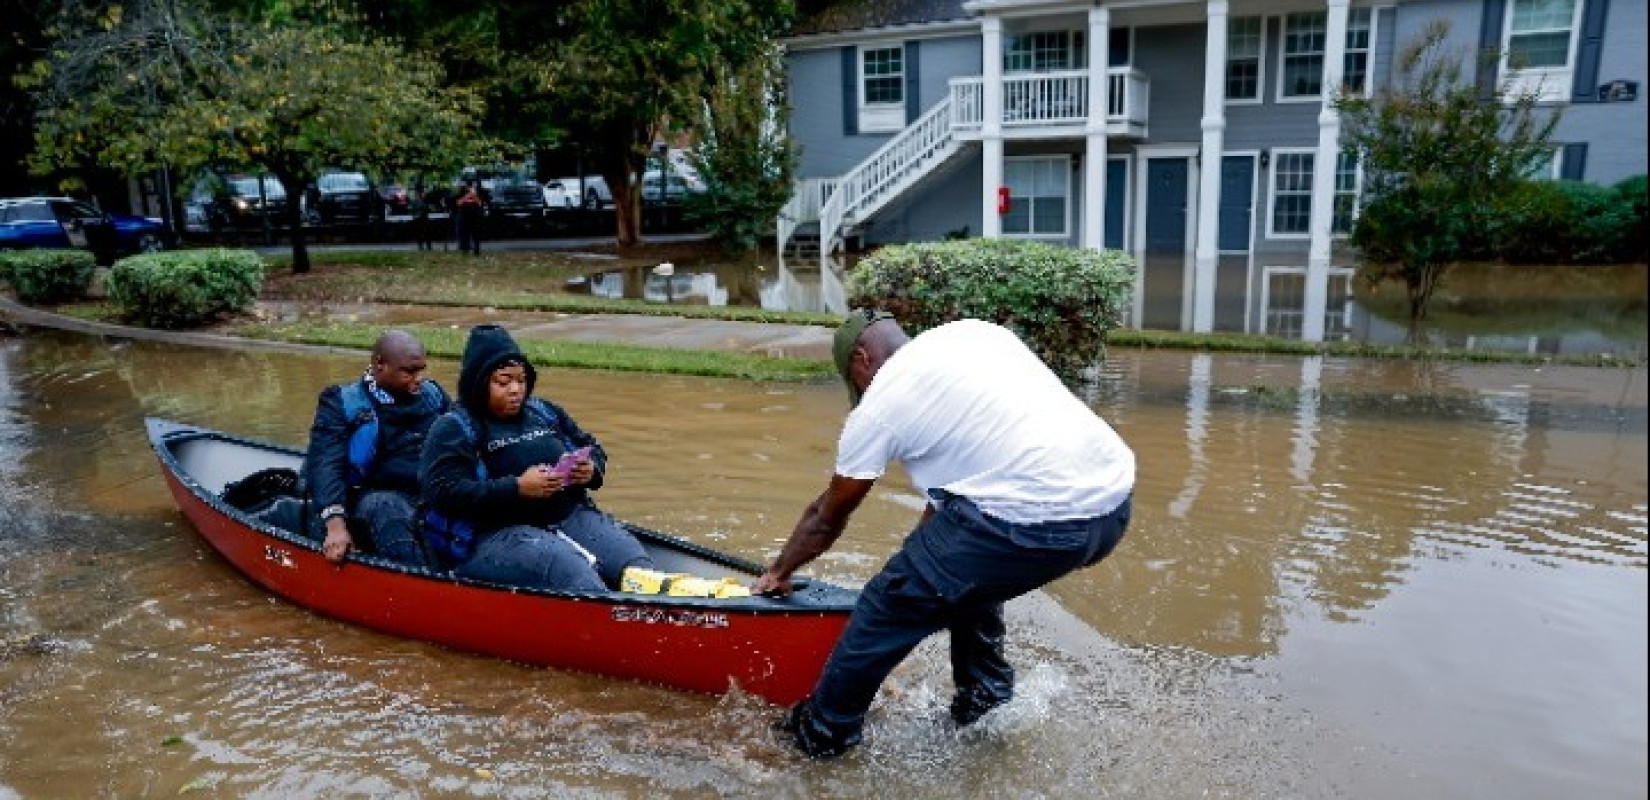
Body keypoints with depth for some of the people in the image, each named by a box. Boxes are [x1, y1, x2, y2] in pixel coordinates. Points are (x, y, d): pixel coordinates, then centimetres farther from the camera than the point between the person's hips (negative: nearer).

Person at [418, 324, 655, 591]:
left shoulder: (544, 412, 19)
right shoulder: (453, 429, 2)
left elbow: (594, 449, 26)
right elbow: (444, 492, -11)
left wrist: (591, 470, 0)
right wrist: (517, 488, -20)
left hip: (571, 516, 6)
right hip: (495, 535, -6)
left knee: (637, 565, -19)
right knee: (573, 571, -34)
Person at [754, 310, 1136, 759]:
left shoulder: (878, 405, 4)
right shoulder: (975, 330, 20)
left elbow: (827, 518, 16)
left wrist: (778, 573, 34)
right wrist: (928, 535, 34)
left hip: (1035, 522, -8)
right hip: (1115, 500, 8)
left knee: (888, 608, 9)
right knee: (964, 564, 32)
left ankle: (822, 734, 26)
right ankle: (985, 697, 38)